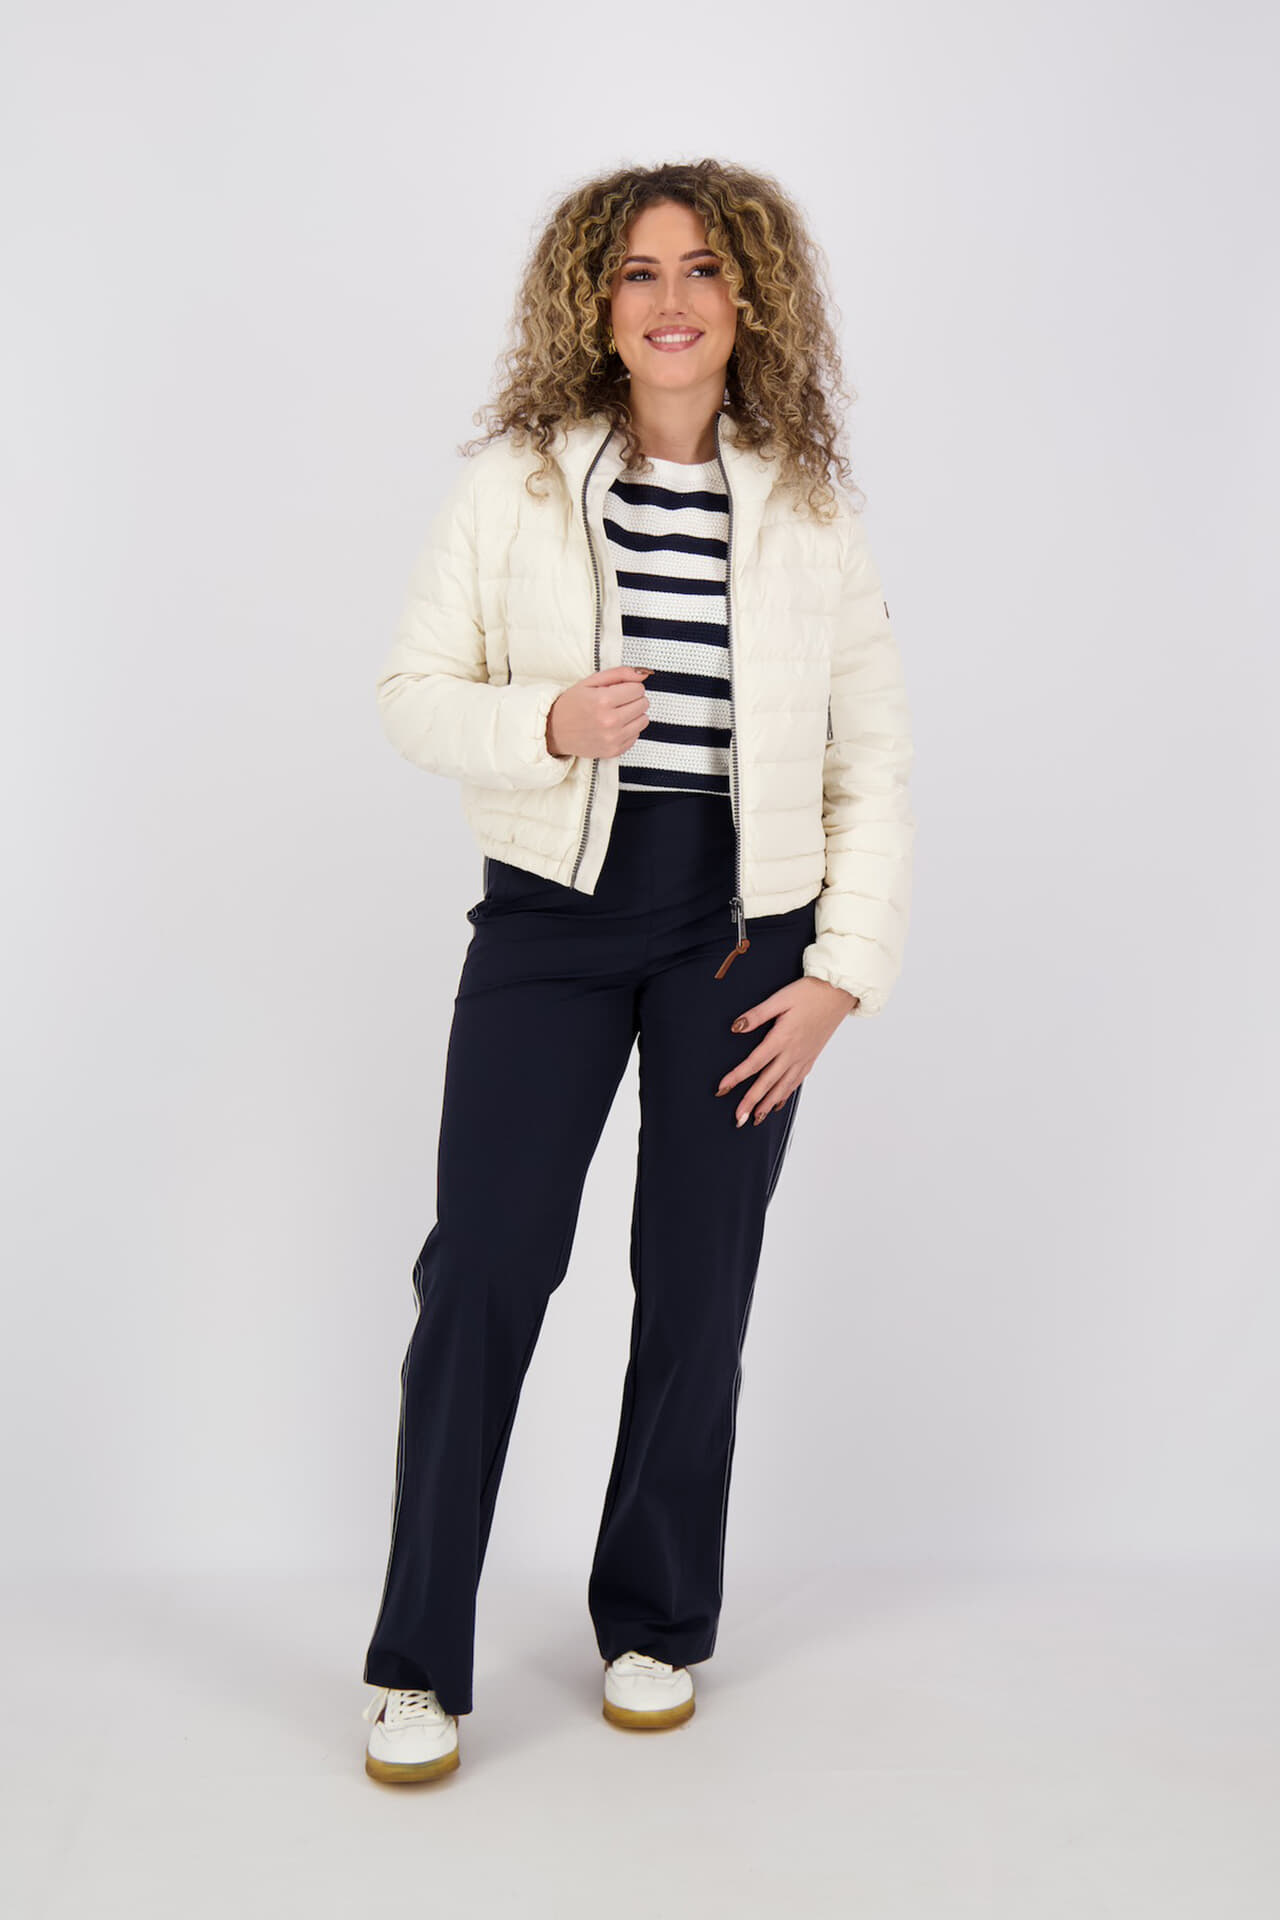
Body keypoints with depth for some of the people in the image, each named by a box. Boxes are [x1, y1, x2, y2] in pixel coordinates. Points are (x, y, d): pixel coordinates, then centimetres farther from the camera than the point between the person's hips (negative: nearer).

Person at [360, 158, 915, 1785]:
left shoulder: (809, 504, 2)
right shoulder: (512, 481, -1)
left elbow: (874, 757, 4)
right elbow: (411, 691, 1)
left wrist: (845, 972, -3)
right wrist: (547, 725, -19)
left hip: (739, 932, 1)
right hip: (550, 917, -1)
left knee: (697, 1288, 8)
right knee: (481, 1273, -4)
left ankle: (655, 1624, 27)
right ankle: (416, 1664, 10)